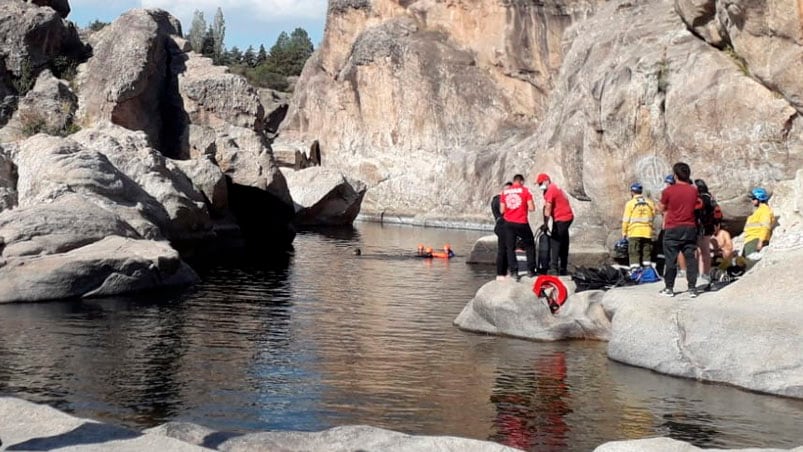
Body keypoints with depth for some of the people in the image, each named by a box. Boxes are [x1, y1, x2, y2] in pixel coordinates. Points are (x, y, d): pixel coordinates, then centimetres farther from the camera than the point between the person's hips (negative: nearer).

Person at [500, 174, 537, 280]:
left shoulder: (504, 192, 6)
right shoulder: (525, 190, -3)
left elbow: (502, 210, 5)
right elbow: (531, 208, -7)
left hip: (509, 223, 2)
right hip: (522, 223, -2)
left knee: (510, 248, 10)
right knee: (529, 245, 15)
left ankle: (513, 271, 6)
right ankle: (530, 270, 15)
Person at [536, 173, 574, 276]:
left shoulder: (550, 190, -14)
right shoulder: (555, 188, 17)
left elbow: (548, 208, -19)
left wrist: (545, 224, -18)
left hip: (561, 219, -10)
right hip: (568, 217, 10)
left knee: (555, 243, -9)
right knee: (563, 245, 15)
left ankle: (553, 269, -14)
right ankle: (563, 269, 23)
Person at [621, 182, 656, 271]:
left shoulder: (630, 203, -5)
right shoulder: (650, 203, 7)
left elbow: (626, 220, -5)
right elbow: (653, 217, 10)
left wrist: (624, 232, 3)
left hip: (634, 233, -4)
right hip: (647, 232, 4)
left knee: (634, 254, 0)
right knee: (647, 253, 10)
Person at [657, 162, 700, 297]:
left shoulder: (668, 191, -9)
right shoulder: (693, 190, 2)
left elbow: (661, 208, 2)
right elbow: (696, 206, 15)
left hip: (673, 229, -3)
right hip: (690, 228, 3)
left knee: (671, 259, 4)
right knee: (690, 258, 4)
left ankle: (669, 288, 7)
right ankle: (692, 288, 2)